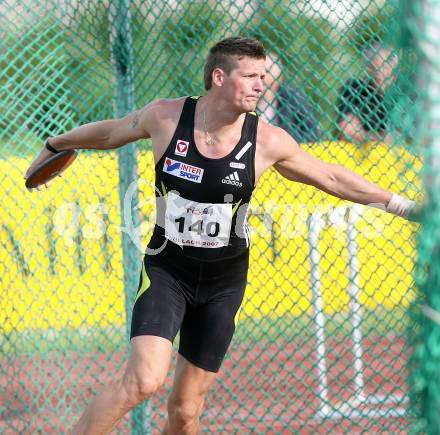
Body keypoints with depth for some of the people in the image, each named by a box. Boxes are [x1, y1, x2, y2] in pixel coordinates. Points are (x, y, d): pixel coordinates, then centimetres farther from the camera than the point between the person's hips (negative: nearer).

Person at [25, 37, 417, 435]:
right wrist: (55, 144, 24)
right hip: (166, 270, -1)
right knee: (144, 380, -25)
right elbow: (109, 133, 9)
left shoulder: (268, 141, -10)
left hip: (223, 282, 2)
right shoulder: (165, 117, -11)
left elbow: (332, 177, 4)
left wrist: (402, 204, 7)